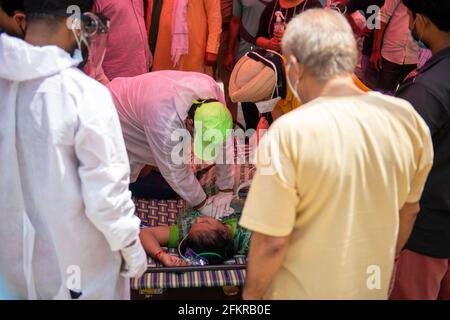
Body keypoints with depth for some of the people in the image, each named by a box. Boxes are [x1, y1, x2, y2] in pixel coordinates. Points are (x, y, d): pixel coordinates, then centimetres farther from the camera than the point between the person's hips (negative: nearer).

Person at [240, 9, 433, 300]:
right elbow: (409, 211, 2)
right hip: (372, 287, 4)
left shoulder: (289, 133, -27)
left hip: (303, 291, -4)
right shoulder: (407, 117, -12)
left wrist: (251, 294, -4)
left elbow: (271, 243, -22)